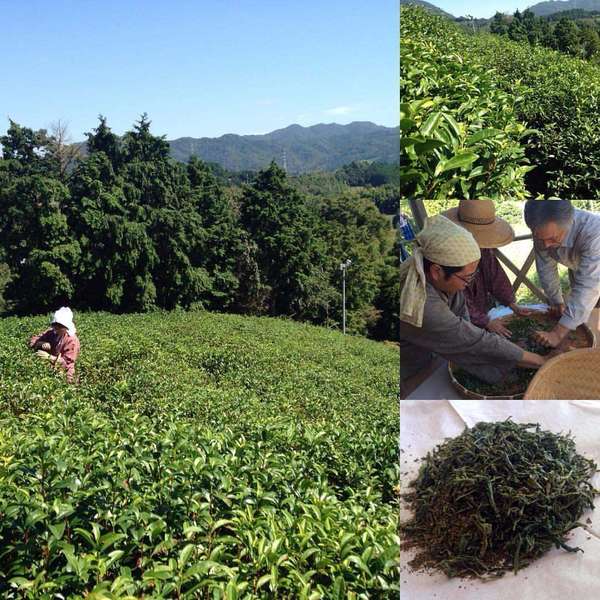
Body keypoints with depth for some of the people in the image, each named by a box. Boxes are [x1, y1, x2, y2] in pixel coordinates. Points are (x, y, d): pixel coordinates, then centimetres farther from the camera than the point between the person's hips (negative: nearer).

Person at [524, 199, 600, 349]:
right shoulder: (543, 231, -30)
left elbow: (587, 286, -49)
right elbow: (546, 269, -12)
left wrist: (558, 333, -53)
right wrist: (557, 301, -4)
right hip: (577, 269, 4)